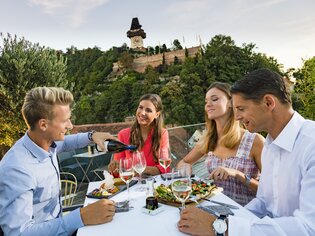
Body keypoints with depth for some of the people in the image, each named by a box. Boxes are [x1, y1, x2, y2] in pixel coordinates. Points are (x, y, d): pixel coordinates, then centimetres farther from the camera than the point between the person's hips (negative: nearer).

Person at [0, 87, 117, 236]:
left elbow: (64, 142, 16)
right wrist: (82, 217, -40)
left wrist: (92, 136, -2)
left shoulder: (46, 142, -6)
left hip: (58, 223, 7)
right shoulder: (17, 169, -31)